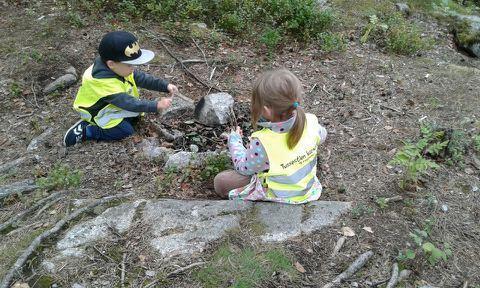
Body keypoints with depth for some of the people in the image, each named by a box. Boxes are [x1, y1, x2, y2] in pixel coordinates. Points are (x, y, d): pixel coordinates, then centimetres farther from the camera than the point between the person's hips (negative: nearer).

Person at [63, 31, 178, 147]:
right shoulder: (105, 83, -38)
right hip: (96, 111, -9)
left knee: (135, 115, 3)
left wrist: (165, 86, -16)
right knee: (126, 131, -15)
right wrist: (156, 106, -37)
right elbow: (130, 103, -37)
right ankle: (85, 131, -7)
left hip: (111, 104, 9)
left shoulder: (119, 68, -14)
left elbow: (141, 78, -8)